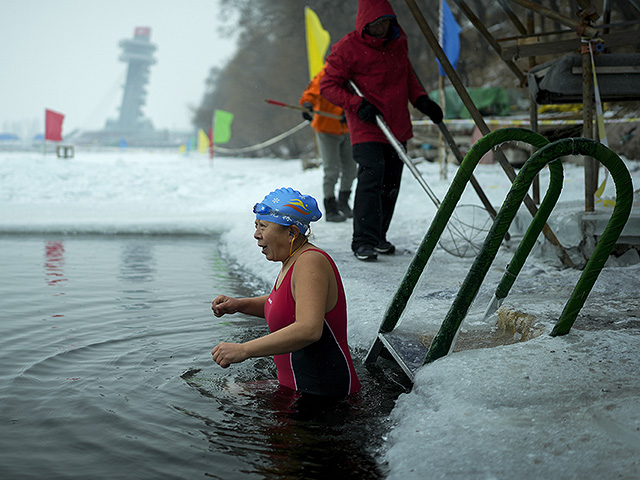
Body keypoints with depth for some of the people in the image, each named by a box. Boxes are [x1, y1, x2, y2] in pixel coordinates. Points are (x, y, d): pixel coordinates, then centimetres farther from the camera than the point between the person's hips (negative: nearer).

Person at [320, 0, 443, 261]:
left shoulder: (398, 41, 9)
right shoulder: (348, 48, -10)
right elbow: (328, 86, -8)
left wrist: (421, 99, 8)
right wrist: (357, 104, -20)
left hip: (398, 127, 6)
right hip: (367, 128, -6)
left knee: (391, 184, 9)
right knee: (371, 177, -19)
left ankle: (379, 237, 22)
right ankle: (364, 240, -14)